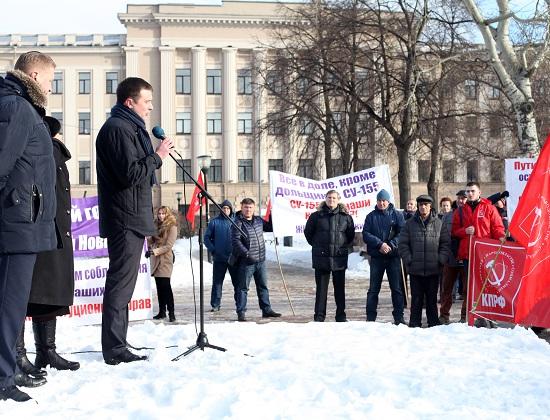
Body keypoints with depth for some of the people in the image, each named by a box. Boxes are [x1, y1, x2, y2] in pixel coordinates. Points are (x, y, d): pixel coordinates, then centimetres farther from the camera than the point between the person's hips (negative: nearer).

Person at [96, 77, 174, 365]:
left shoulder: (128, 127, 21)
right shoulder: (118, 128, -13)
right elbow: (130, 174, -21)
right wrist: (157, 157, -11)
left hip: (130, 218, 11)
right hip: (125, 219, -11)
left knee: (122, 284, 13)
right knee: (121, 283, -8)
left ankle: (116, 347, 20)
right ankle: (114, 350, -3)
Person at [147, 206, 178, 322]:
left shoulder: (172, 227, -4)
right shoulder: (156, 225, 16)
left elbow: (169, 245, -10)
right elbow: (152, 240, 24)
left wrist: (155, 251, -18)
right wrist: (150, 249, 4)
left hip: (165, 258, -6)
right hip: (155, 259, 6)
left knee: (165, 285, -12)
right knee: (159, 286, 8)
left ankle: (171, 312, -10)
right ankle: (162, 311, 13)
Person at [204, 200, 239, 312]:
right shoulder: (214, 222, 3)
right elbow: (207, 237, 8)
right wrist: (213, 249, -3)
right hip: (219, 259, 0)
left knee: (237, 281, 4)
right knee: (217, 282, 3)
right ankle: (215, 305, 8)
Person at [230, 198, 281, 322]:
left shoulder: (258, 220, 9)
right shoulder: (238, 223, -11)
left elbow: (270, 227, 25)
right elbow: (235, 241, -18)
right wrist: (247, 253, -26)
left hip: (260, 261, 6)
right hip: (246, 262, -6)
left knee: (263, 286, 14)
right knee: (243, 288, 0)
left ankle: (266, 310, 23)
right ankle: (241, 313, 4)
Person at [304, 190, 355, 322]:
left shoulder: (345, 216, 4)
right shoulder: (317, 216, 2)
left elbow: (351, 234, 16)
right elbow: (308, 232, 13)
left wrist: (345, 247, 11)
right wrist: (316, 245, 10)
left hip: (339, 257, 1)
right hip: (321, 257, -1)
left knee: (340, 288, 7)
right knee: (321, 288, 3)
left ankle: (341, 316, 16)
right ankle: (319, 316, 9)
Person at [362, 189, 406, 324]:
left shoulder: (397, 215, 3)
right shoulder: (371, 216, 6)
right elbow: (366, 234, -4)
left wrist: (391, 245, -18)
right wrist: (379, 244, -17)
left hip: (393, 256, -1)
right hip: (376, 257, 1)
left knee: (396, 288, 3)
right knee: (373, 289, 4)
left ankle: (399, 316, 10)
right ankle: (370, 317, 8)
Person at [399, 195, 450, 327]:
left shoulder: (439, 223, 5)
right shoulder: (410, 223, 4)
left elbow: (446, 243, 5)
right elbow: (403, 244, 3)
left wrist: (441, 259, -5)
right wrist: (408, 259, -7)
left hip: (433, 268, 0)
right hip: (415, 269, 0)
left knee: (432, 298, 9)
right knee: (416, 298, 4)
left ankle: (434, 323, 17)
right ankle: (414, 324, 10)